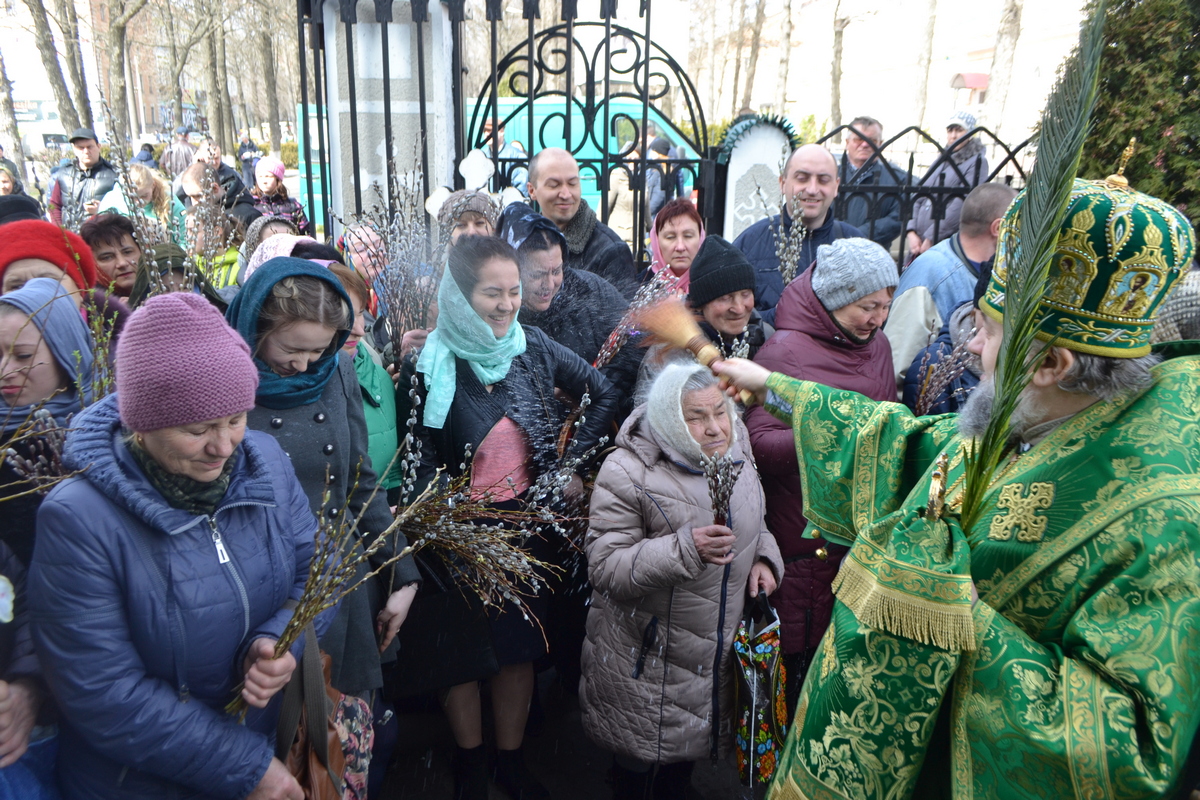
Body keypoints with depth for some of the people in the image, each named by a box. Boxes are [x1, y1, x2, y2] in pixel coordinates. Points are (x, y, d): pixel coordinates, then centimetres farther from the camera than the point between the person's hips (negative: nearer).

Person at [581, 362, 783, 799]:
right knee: (639, 754, 14)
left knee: (689, 745, 26)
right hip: (646, 655, -5)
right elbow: (604, 566, -26)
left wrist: (763, 557, -5)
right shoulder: (627, 472, -23)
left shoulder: (735, 454, -3)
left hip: (718, 645, 6)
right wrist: (684, 549, -36)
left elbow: (753, 523, 15)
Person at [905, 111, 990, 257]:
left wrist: (931, 239, -17)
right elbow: (919, 199, 15)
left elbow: (961, 205, -12)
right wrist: (911, 232, -1)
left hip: (948, 244, -6)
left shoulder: (977, 162, -1)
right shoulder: (940, 161, 20)